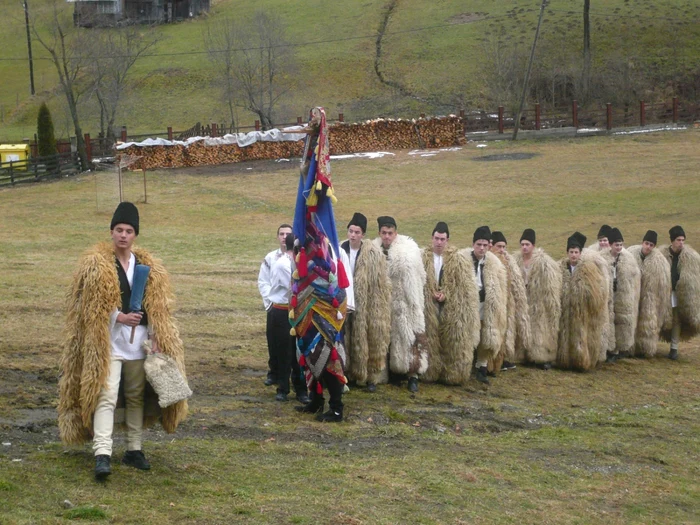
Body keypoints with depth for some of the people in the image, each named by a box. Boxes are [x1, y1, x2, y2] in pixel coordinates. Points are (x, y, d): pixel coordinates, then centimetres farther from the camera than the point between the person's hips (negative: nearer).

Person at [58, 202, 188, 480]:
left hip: (138, 341, 5)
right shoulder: (95, 264, -4)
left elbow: (157, 308, 11)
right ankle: (102, 454, -20)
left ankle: (134, 450, 21)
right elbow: (91, 305, -6)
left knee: (136, 396, 11)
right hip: (107, 341, -5)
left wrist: (155, 339, 3)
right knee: (106, 396, -14)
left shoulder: (149, 267, 10)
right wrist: (120, 317, -15)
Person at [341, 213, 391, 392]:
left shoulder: (374, 254, -8)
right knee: (345, 341, 8)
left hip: (367, 306, -3)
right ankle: (348, 374, 18)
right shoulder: (340, 251, 1)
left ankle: (371, 376, 13)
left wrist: (379, 308, -7)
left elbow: (382, 283, -5)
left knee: (369, 340, 4)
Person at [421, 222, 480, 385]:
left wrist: (445, 295, -11)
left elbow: (464, 285, 0)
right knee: (430, 341, 3)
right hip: (428, 307, 0)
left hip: (451, 309, 0)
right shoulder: (423, 258, 1)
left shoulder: (457, 260, 1)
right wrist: (432, 295, -11)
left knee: (452, 343, 2)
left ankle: (451, 374, 9)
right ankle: (430, 372, 11)